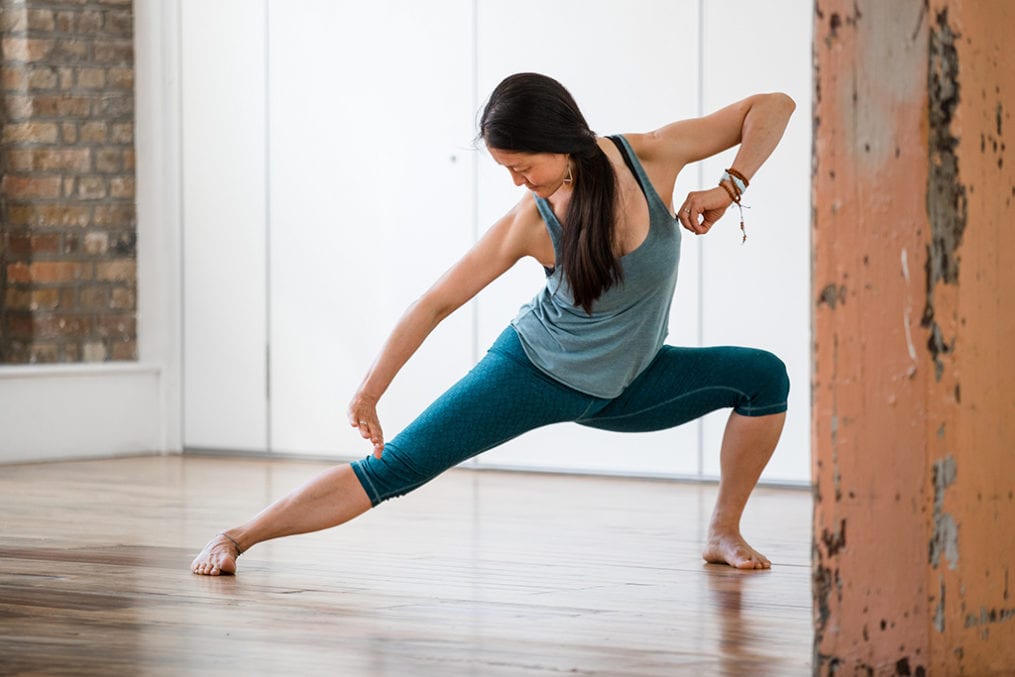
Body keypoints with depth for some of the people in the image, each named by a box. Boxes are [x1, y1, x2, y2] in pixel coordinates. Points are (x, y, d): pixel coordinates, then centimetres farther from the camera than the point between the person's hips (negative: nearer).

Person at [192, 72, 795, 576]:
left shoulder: (651, 158, -20)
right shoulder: (531, 223, -24)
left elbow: (773, 106, -13)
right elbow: (437, 303, -16)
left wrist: (730, 188, -26)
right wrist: (368, 395, -15)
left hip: (621, 389, 3)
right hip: (535, 373, -3)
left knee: (764, 375, -13)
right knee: (391, 469, -14)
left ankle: (724, 534, 3)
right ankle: (238, 537, -6)